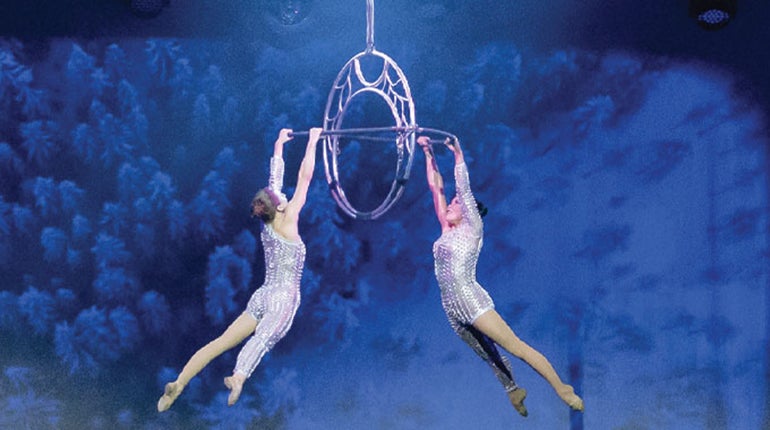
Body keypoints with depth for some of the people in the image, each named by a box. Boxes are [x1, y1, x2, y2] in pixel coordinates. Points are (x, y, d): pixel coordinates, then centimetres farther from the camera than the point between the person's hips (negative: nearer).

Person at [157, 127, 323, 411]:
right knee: (263, 339, -28)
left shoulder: (267, 225, 10)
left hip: (262, 297, 6)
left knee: (220, 343, 1)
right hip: (282, 299, -6)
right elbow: (304, 177, -3)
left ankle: (178, 384, -7)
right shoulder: (288, 222, -6)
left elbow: (275, 180, 21)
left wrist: (279, 144, 31)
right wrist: (312, 142, 5)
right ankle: (239, 377, -53)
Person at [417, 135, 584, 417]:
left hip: (470, 300, -7)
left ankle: (562, 389, -10)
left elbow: (463, 189, -7)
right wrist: (428, 154, 17)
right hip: (452, 307, 7)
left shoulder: (471, 227, 1)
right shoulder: (447, 230, 17)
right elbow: (436, 187, 17)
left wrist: (458, 155, -6)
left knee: (516, 346, -10)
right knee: (489, 356, 12)